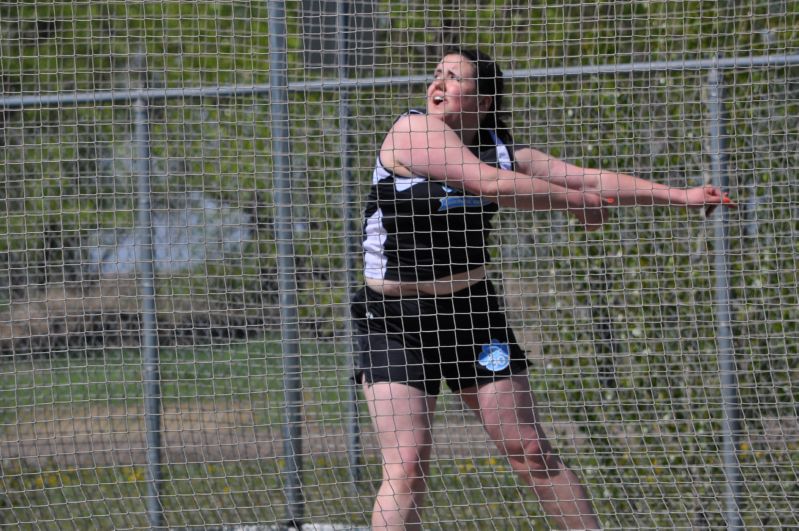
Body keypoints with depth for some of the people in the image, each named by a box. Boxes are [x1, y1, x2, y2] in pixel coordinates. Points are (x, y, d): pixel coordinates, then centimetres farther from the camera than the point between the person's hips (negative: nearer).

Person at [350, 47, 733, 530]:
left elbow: (589, 178, 8)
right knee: (407, 466, -14)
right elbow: (490, 183, -22)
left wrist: (681, 196, 6)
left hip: (471, 311, 5)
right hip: (392, 320, -5)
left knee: (531, 452, 3)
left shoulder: (500, 150, 4)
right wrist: (576, 202, -11)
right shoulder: (413, 130, -14)